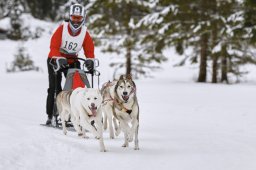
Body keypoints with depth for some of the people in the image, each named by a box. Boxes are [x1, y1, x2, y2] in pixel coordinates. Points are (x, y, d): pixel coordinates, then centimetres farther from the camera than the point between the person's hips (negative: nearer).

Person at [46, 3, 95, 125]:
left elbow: (89, 50, -10)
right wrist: (59, 59, -40)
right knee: (54, 88, -7)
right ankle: (50, 115, -3)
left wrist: (90, 60, -31)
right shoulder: (62, 28, -19)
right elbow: (54, 46, -25)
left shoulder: (84, 32, -9)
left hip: (72, 61, 3)